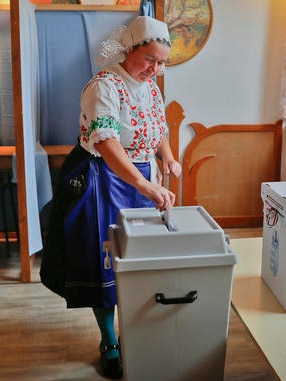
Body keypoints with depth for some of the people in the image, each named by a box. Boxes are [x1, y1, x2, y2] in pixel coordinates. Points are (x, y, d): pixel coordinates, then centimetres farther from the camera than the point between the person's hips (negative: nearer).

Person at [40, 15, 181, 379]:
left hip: (141, 180, 8)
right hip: (102, 182, -7)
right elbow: (106, 143, -35)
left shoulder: (151, 87, 5)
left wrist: (168, 158, -2)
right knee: (104, 261, 4)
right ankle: (109, 343, 22)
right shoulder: (104, 86, -21)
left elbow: (159, 130, 19)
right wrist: (145, 185, -45)